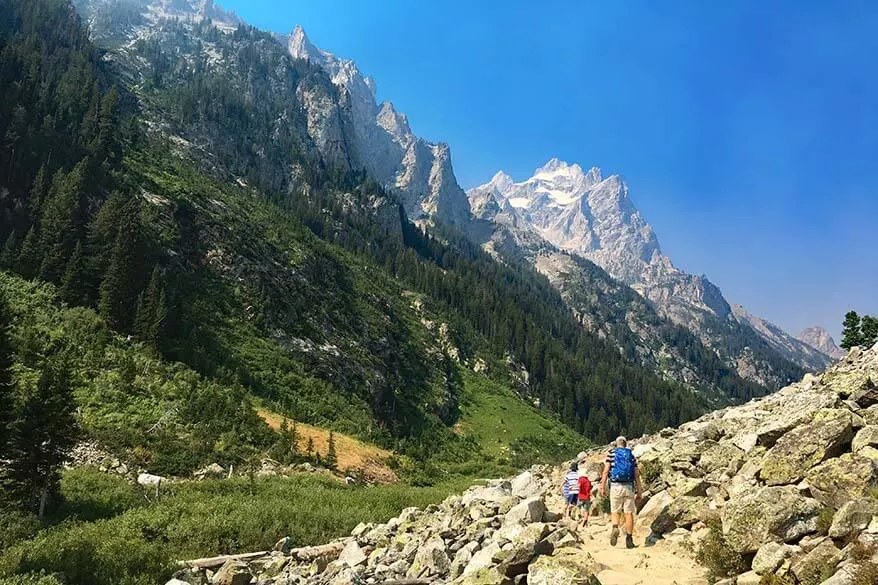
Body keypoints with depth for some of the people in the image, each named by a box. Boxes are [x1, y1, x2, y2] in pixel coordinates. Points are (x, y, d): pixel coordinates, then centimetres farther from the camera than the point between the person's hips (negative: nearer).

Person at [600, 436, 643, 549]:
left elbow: (606, 471, -4)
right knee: (629, 513, 6)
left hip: (615, 486, -1)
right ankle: (629, 538, 3)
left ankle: (615, 528, -20)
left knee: (615, 512, 8)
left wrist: (603, 487, -4)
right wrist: (639, 491, 10)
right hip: (629, 487, 1)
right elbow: (636, 474, 7)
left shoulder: (611, 453, 5)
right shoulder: (631, 455, 11)